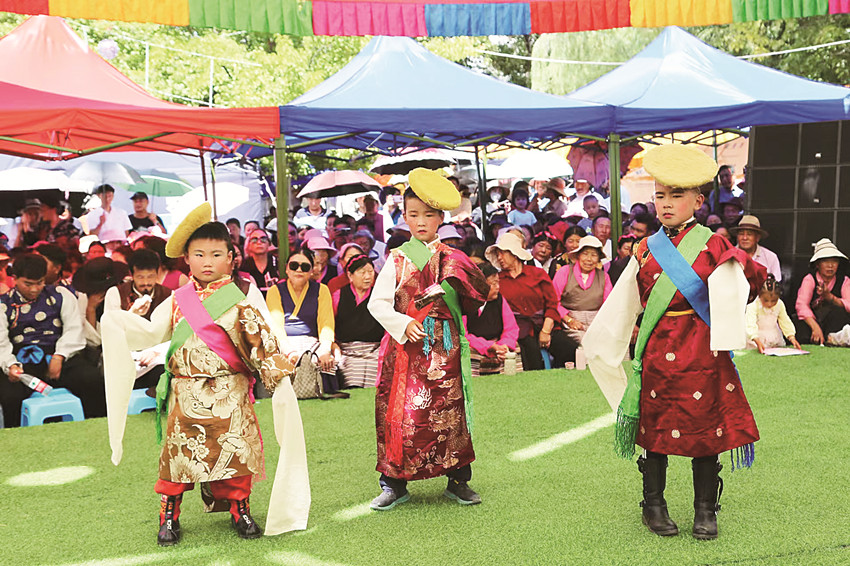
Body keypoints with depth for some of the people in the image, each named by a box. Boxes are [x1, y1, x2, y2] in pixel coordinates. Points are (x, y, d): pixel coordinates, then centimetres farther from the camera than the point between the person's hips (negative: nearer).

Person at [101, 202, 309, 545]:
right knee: (179, 450, 2)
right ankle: (169, 517, 15)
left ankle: (240, 511, 17)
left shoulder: (239, 298, 0)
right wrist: (118, 322, -6)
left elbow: (261, 339, -2)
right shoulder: (177, 301, 9)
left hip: (229, 392, -2)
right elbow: (151, 333, 8)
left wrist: (278, 373, -8)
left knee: (236, 449, -1)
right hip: (186, 393, 2)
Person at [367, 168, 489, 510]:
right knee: (398, 412, -1)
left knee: (449, 410, 3)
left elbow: (477, 299, 2)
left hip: (443, 347, 0)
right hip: (405, 346, 0)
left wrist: (461, 283, -16)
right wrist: (403, 324, -14)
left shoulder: (452, 258, 7)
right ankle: (394, 484, 12)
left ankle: (457, 480, 17)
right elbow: (377, 302, 0)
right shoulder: (398, 259, 6)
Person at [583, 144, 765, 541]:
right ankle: (653, 505, 23)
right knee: (655, 430, 8)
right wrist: (596, 341, 21)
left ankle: (705, 511, 18)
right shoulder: (646, 250, 8)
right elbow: (622, 305, 16)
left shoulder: (711, 247, -2)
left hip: (701, 352, -2)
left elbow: (754, 279, -2)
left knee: (705, 431, 4)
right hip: (655, 352, 3)